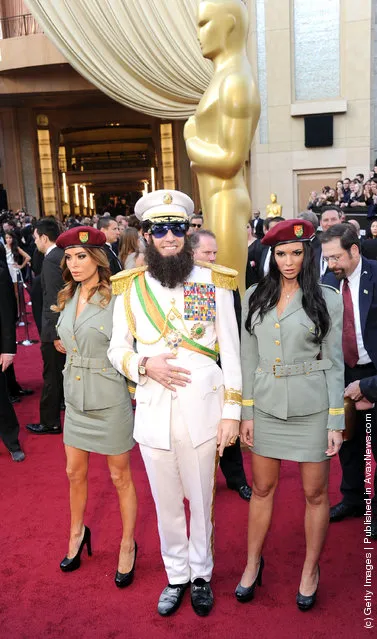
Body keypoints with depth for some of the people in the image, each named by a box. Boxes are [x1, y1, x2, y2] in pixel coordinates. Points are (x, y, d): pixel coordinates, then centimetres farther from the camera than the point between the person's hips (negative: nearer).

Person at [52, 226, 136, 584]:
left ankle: (128, 545, 31)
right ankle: (77, 533, 43)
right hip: (76, 398, 6)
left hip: (110, 400, -5)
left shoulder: (116, 299, -16)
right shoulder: (67, 299, 3)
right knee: (75, 473, 19)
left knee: (120, 476, 11)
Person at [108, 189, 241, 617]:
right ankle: (176, 576, 40)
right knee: (166, 503, 16)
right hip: (152, 412, 1)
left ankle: (201, 574, 40)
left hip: (202, 411, -1)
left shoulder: (214, 282, -3)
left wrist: (232, 412, -4)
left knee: (201, 501, 16)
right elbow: (116, 349, 7)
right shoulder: (129, 287, 1)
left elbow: (230, 351, -2)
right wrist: (145, 365, -14)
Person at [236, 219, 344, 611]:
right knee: (262, 488, 14)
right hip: (266, 407, 2)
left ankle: (310, 570, 32)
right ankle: (253, 563, 33)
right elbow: (248, 357, 5)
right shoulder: (255, 296, 2)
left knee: (315, 493, 10)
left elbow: (334, 362, -3)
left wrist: (336, 422, -5)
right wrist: (246, 412, 3)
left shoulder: (327, 299, -5)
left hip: (311, 409, -2)